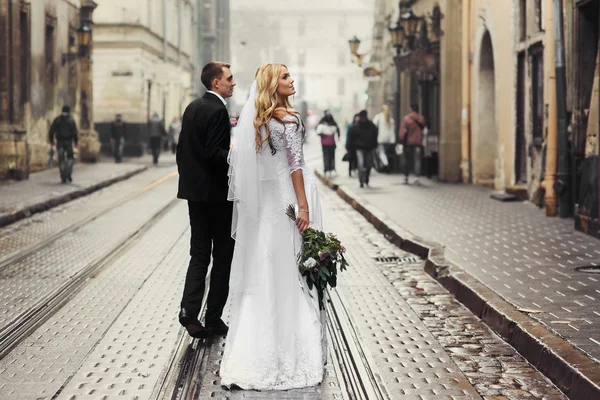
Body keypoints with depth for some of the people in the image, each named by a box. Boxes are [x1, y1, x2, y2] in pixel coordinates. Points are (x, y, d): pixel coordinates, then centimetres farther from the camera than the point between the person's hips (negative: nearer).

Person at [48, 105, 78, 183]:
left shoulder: (56, 120, 3)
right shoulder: (71, 120, -1)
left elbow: (51, 131, 0)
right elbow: (75, 132, -5)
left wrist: (51, 140, 8)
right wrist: (75, 141, 2)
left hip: (59, 142, 1)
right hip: (68, 141, -1)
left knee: (61, 159, 4)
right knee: (70, 158, 13)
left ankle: (63, 178, 2)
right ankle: (69, 175, -3)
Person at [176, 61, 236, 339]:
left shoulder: (193, 107, 11)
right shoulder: (217, 110, -16)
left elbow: (182, 148, 15)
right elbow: (215, 153, -23)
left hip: (194, 191, 8)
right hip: (216, 192, -8)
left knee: (199, 254, 12)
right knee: (223, 257, 3)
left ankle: (189, 311, -1)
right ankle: (214, 319, 7)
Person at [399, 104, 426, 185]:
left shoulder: (406, 118, -5)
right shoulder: (421, 118, -1)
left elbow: (403, 130, -5)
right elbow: (423, 127, 6)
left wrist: (401, 140, 1)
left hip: (408, 142, 0)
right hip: (418, 142, 0)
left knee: (407, 160, 11)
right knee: (417, 161, 1)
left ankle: (406, 177, 15)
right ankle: (417, 178, -8)